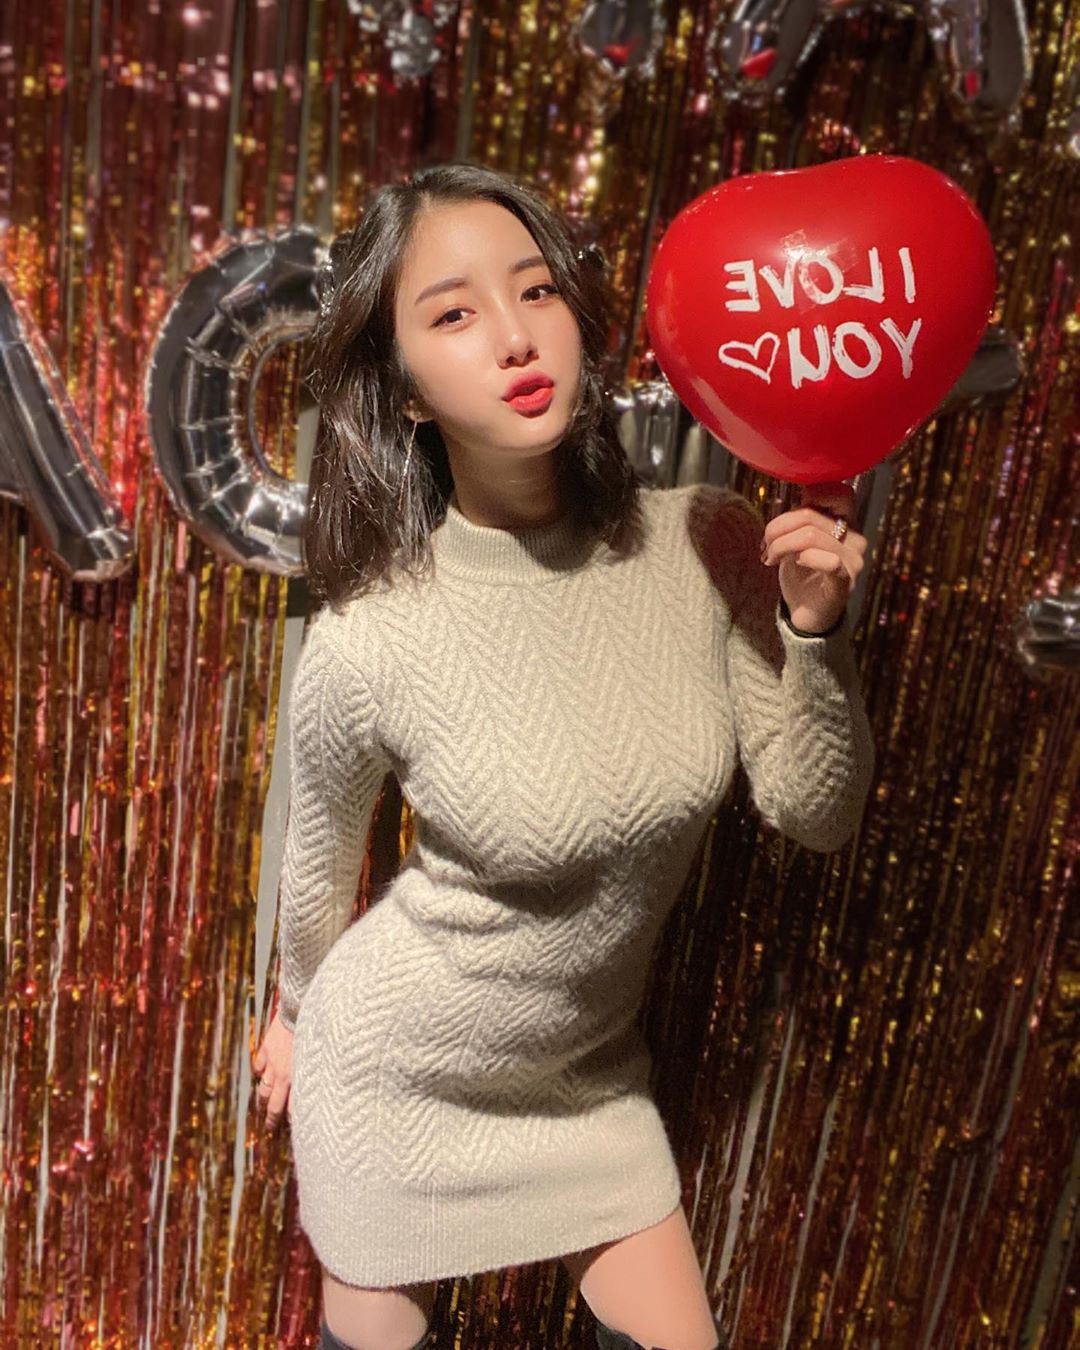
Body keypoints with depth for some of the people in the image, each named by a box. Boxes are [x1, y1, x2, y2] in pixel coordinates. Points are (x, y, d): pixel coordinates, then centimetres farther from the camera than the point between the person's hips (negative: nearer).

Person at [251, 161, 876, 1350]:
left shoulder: (707, 546, -18)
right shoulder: (367, 647, -27)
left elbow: (816, 815, -10)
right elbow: (318, 868, -6)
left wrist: (813, 631, -27)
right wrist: (296, 1008, 12)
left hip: (590, 1074, 3)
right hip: (395, 1078, -2)